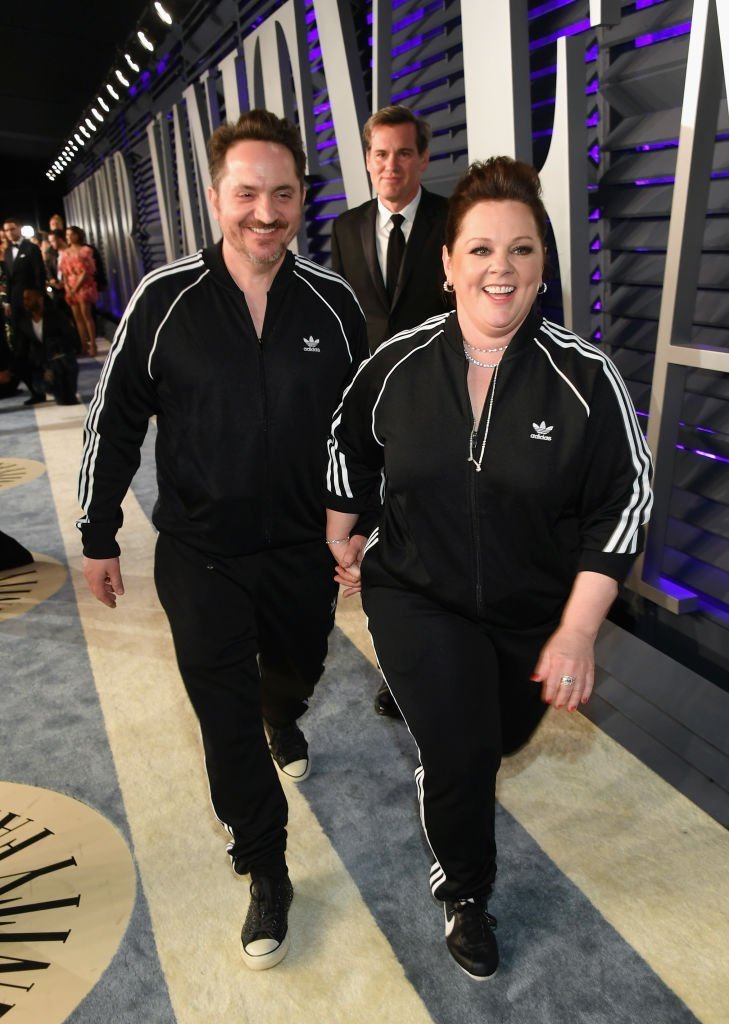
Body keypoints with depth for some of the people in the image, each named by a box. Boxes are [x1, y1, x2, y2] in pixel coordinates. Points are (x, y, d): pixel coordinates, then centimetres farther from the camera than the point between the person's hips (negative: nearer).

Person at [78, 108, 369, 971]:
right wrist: (98, 536, 1)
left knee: (296, 670, 24)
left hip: (305, 550, 3)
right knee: (227, 720, 5)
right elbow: (114, 422, -3)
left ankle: (284, 723, 63)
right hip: (200, 557, -2)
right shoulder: (164, 300, -10)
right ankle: (266, 874, 28)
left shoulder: (333, 302, -5)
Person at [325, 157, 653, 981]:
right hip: (418, 597, -1)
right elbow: (347, 447, 6)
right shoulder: (396, 365, -12)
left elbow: (622, 503, -13)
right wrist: (340, 539, 12)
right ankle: (463, 891, 24)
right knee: (459, 753, -9)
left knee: (503, 736, 22)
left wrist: (577, 630, -16)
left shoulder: (585, 378, -17)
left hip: (537, 612, 2)